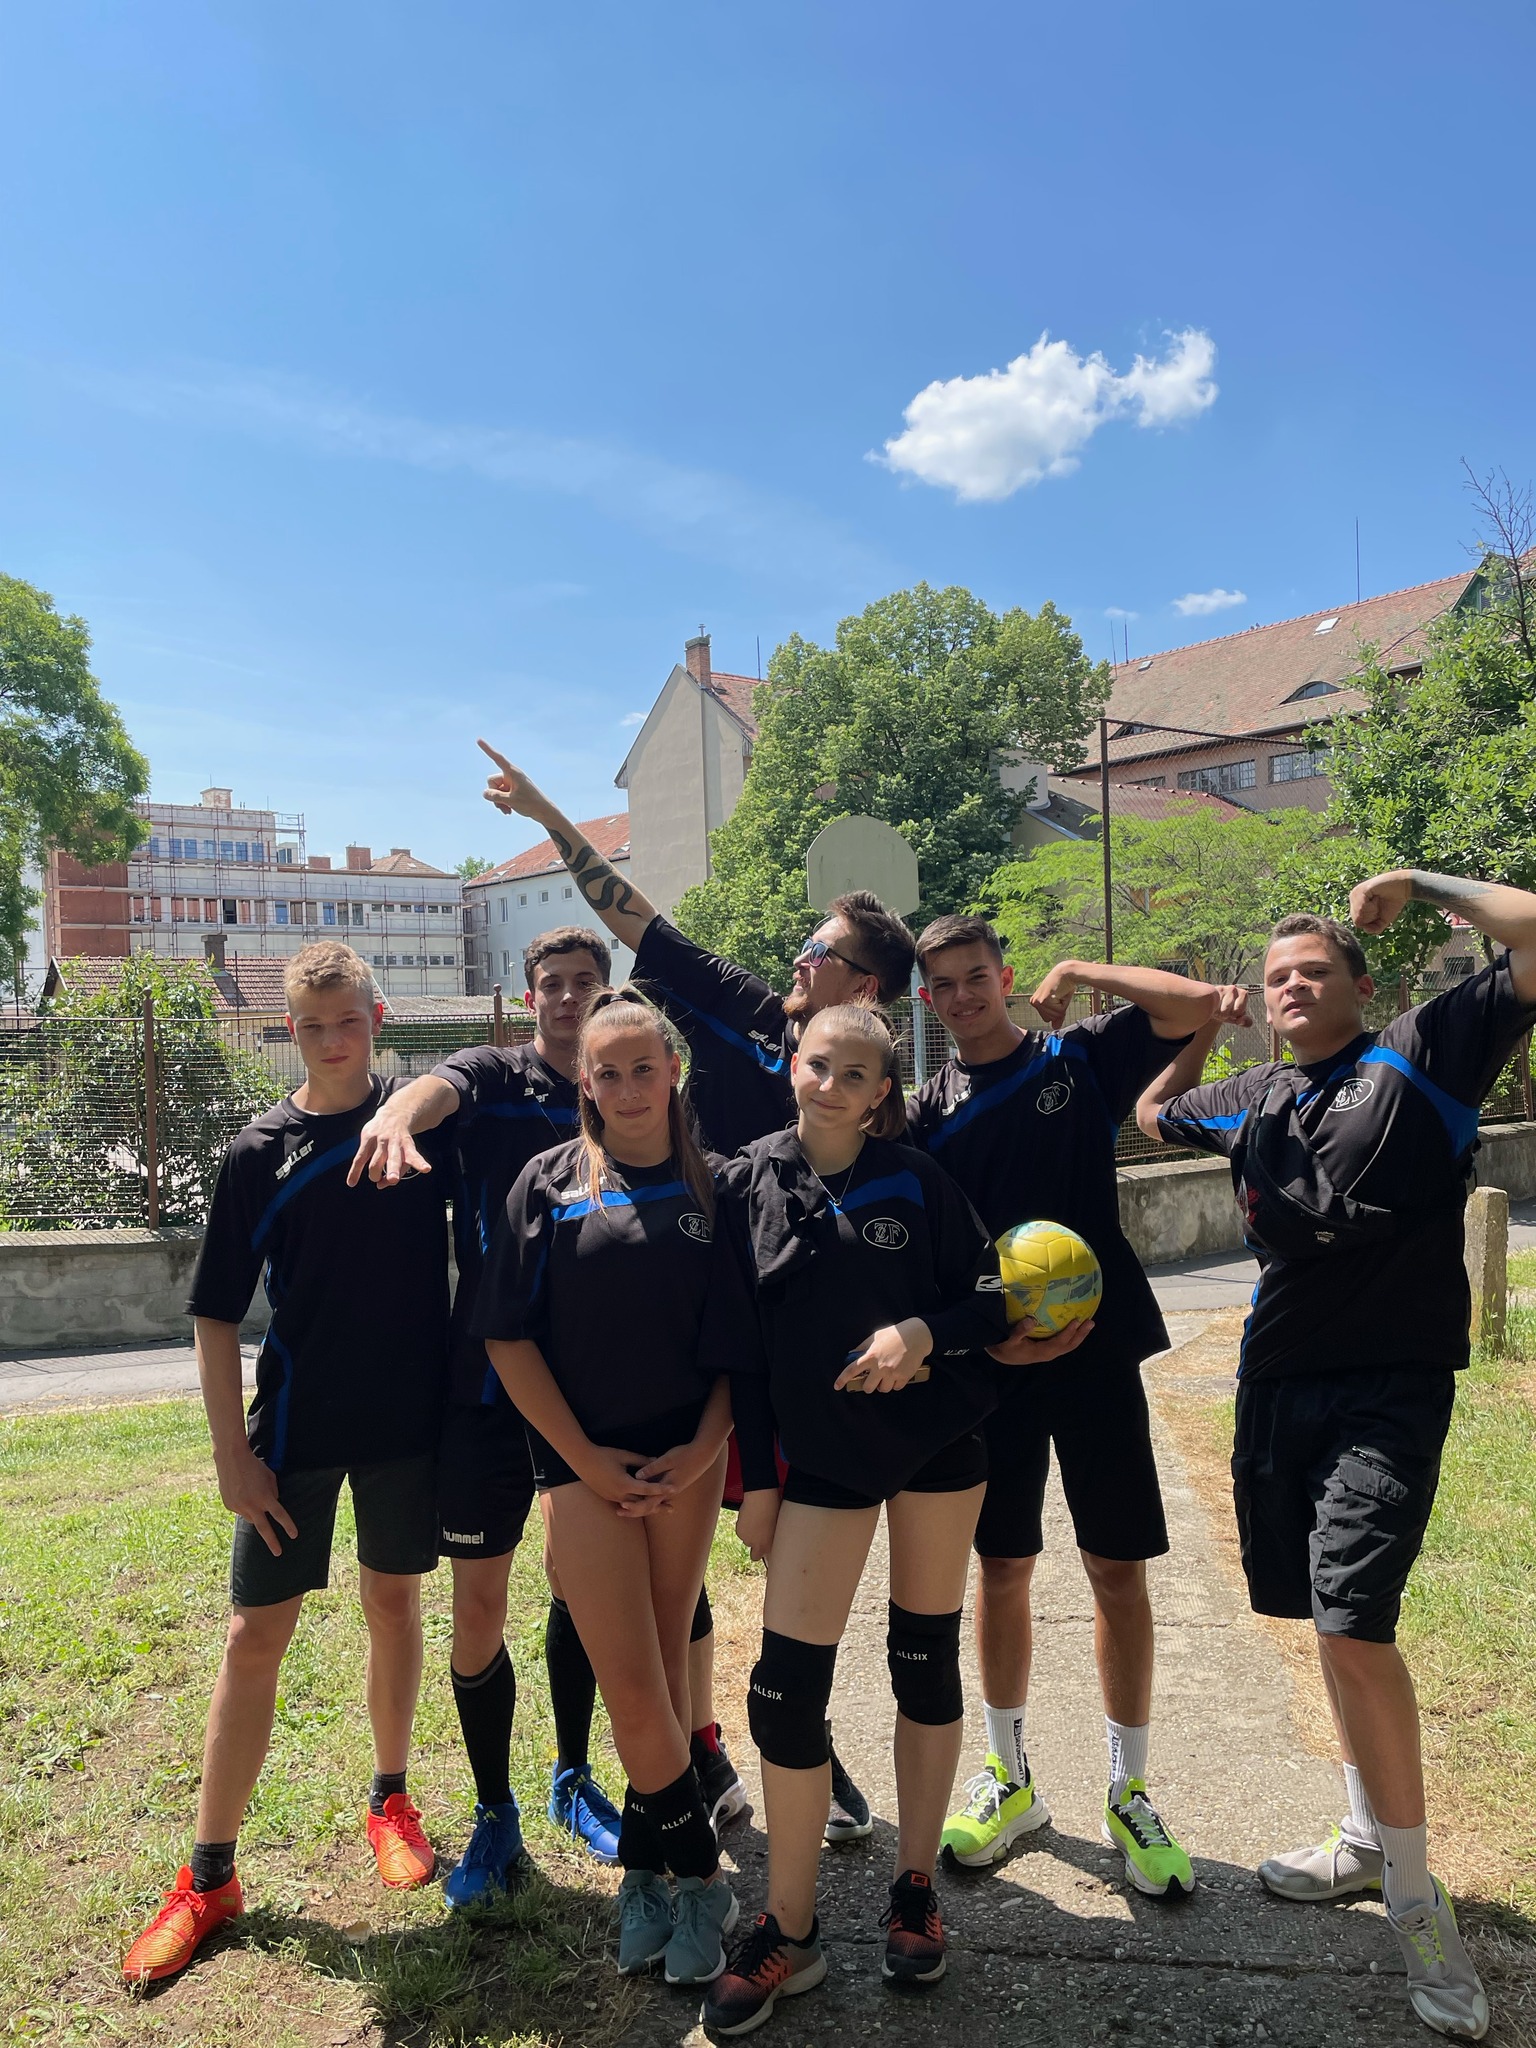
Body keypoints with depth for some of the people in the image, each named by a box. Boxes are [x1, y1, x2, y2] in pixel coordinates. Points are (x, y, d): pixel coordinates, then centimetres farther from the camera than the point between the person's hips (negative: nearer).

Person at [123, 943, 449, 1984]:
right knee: (256, 1636, 4)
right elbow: (217, 1316, -2)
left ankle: (391, 1797, 37)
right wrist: (233, 1454, -6)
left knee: (395, 1599, 16)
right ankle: (210, 1875, 21)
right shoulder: (261, 1153, -6)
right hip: (296, 1427, -1)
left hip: (410, 1415, 1)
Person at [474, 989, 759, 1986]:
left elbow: (738, 1341, 4)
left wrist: (705, 1447, -7)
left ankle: (646, 1868, 31)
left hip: (687, 1457, 2)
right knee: (632, 1687, -3)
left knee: (666, 1669, 11)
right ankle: (700, 1876, 19)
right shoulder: (552, 1183, -2)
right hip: (586, 1461, -1)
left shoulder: (712, 1186, 1)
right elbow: (509, 1337, -4)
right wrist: (583, 1455, -8)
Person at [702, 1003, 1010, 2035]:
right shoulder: (749, 1184, -3)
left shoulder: (917, 1179, -5)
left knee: (928, 1663, 12)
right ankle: (789, 1932, 17)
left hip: (937, 1444, 0)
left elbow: (992, 1299, 0)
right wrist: (753, 1477, 1)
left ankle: (917, 1892, 32)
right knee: (786, 1688, -3)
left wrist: (925, 1333, -20)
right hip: (821, 1454, 0)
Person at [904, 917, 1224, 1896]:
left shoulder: (1080, 1057, 0)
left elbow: (1199, 1002, -13)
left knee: (1119, 1572, 5)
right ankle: (1009, 1778, 29)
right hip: (989, 1358, 1)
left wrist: (1077, 972, -7)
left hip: (1097, 1346, -1)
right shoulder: (929, 1111, 3)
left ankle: (1130, 1790, 23)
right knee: (1003, 1570, 11)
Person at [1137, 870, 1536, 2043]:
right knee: (1327, 1620, 16)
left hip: (1393, 1384, -6)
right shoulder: (1252, 1100, 11)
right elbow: (1153, 1113, 29)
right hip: (1279, 1379, 6)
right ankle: (1369, 1841, 36)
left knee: (1352, 1621, -15)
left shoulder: (1424, 1053, -4)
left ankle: (1416, 1894, 6)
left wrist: (1416, 886, -4)